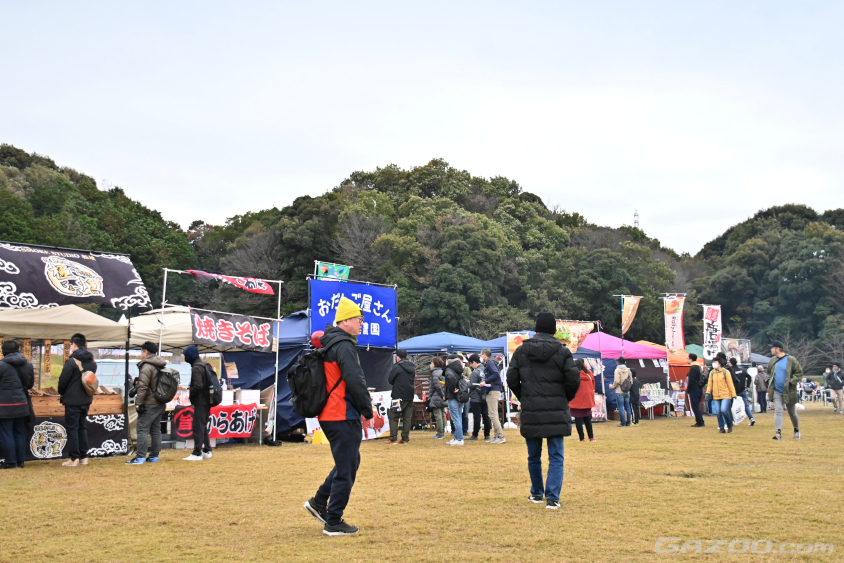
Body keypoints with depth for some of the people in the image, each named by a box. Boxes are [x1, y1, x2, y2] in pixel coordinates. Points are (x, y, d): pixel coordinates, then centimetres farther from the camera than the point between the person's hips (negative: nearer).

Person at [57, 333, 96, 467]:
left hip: (72, 400, -7)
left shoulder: (71, 361, -16)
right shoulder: (92, 362, 7)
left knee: (71, 428, -1)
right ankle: (83, 457, 15)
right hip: (86, 400, 7)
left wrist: (61, 392, 7)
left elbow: (63, 381, -12)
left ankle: (74, 458, -2)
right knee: (82, 427, 15)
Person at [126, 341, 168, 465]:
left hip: (149, 404, -9)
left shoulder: (146, 366, -13)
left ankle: (140, 457, -11)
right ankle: (154, 456, 15)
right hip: (161, 403, 9)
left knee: (143, 429, -7)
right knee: (156, 429, 12)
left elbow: (143, 387, -18)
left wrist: (138, 402, -15)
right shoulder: (161, 366, 14)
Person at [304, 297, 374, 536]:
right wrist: (368, 411, -11)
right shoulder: (344, 346, -15)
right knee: (346, 468, -2)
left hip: (329, 415, 10)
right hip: (343, 417, -10)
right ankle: (334, 523, 5)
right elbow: (355, 382, -21)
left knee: (350, 461, 21)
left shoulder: (328, 344, 16)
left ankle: (319, 502, 24)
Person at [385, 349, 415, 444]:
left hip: (399, 396, -6)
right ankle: (405, 438, 7)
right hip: (410, 396, 6)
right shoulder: (412, 367, 9)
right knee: (407, 418, 8)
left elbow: (390, 380, -3)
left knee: (393, 417, 1)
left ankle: (393, 438, -4)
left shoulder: (397, 367, -11)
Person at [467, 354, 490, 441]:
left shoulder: (475, 372, -16)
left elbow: (472, 385, -16)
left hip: (475, 398, -7)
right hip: (484, 397, 7)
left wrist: (467, 382, 2)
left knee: (477, 416, -2)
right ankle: (487, 435, 13)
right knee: (485, 415, 10)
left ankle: (475, 435, 4)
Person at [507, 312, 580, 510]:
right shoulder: (562, 351, -3)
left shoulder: (521, 351, 3)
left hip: (530, 413, 2)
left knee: (534, 457, 16)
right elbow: (574, 380, -7)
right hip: (556, 414, -2)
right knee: (556, 458, 3)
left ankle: (536, 493, 28)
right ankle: (552, 497, -5)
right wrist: (565, 399, 12)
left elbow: (512, 380, 2)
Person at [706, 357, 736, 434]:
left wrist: (733, 395, -4)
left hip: (726, 395, -4)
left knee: (724, 410, -18)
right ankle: (721, 428, 11)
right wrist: (708, 392, 2)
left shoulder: (726, 372, -2)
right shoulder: (712, 372, 10)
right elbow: (710, 383, 14)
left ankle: (729, 423, 7)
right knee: (718, 412, 0)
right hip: (716, 396, 4)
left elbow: (730, 384, -2)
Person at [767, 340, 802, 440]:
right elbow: (769, 374, 20)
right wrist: (769, 387, 8)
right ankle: (779, 433, -13)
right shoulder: (772, 361, 8)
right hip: (776, 391, 3)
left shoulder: (791, 360, -8)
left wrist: (791, 382, -17)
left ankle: (796, 431, 30)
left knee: (792, 413, 10)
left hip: (789, 391, -3)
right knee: (778, 411, -9)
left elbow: (799, 372, -6)